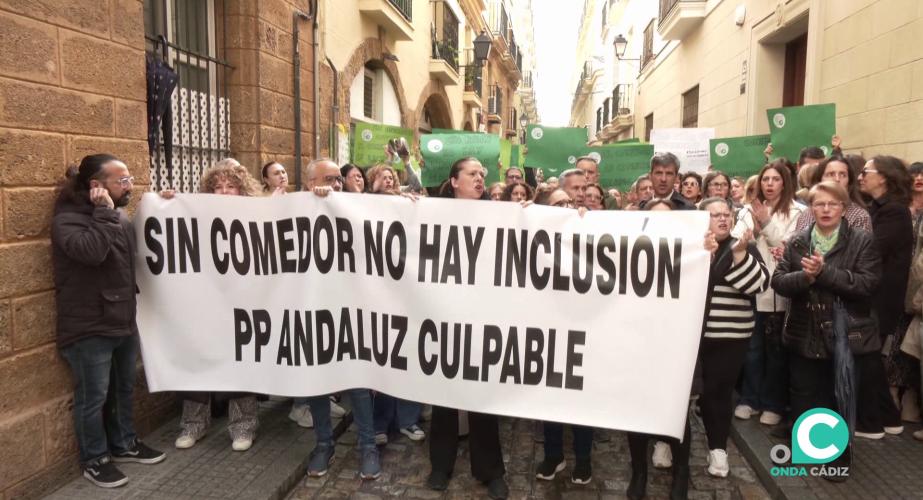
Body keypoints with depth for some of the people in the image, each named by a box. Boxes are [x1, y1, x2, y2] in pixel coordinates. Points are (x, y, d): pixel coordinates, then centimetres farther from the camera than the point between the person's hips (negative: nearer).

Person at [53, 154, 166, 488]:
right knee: (93, 397, 6)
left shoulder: (119, 216, 8)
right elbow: (91, 251, -34)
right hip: (88, 329, -7)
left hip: (124, 322, 8)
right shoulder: (68, 219, -16)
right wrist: (104, 212, -24)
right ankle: (95, 459, 23)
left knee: (124, 388, 20)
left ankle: (124, 444, 37)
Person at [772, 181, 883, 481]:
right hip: (805, 335, 2)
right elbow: (778, 281, -5)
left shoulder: (862, 241, -3)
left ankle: (839, 456, 29)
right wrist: (805, 277, -23)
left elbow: (869, 283, -16)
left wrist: (824, 272, -23)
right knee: (803, 397, 13)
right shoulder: (797, 242, 3)